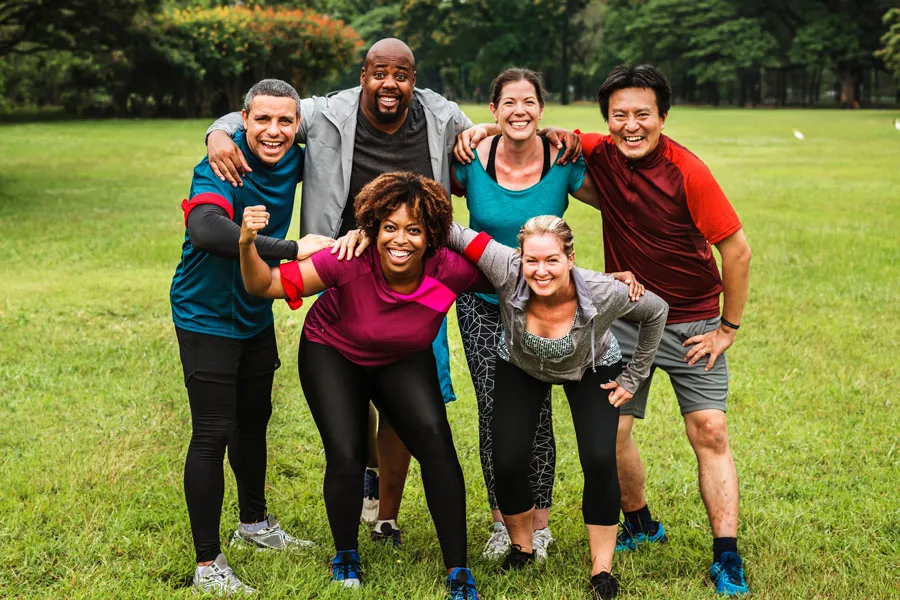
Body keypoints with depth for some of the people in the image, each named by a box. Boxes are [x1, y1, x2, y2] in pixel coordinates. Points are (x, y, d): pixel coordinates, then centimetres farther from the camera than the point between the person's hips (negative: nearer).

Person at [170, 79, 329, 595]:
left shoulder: (293, 160, -6)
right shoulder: (221, 168, -27)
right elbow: (206, 230, -46)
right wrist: (293, 249, -46)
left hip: (255, 314, 7)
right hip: (207, 316, -7)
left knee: (253, 419, 22)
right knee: (212, 434, -7)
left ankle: (255, 524, 42)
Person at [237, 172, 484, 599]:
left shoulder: (449, 271, -29)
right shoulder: (351, 263, -34)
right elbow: (263, 286, -33)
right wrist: (247, 245, -50)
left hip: (404, 361, 1)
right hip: (333, 354, -1)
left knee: (435, 439, -21)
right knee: (346, 455, -16)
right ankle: (345, 556, 16)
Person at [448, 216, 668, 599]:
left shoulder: (603, 293, -36)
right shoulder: (507, 271, -38)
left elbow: (656, 312, -16)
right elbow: (456, 234, -29)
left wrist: (633, 378, -9)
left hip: (592, 368, -1)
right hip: (520, 367, 1)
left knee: (599, 461, -17)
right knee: (507, 463, -10)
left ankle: (602, 568, 4)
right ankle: (522, 546, 21)